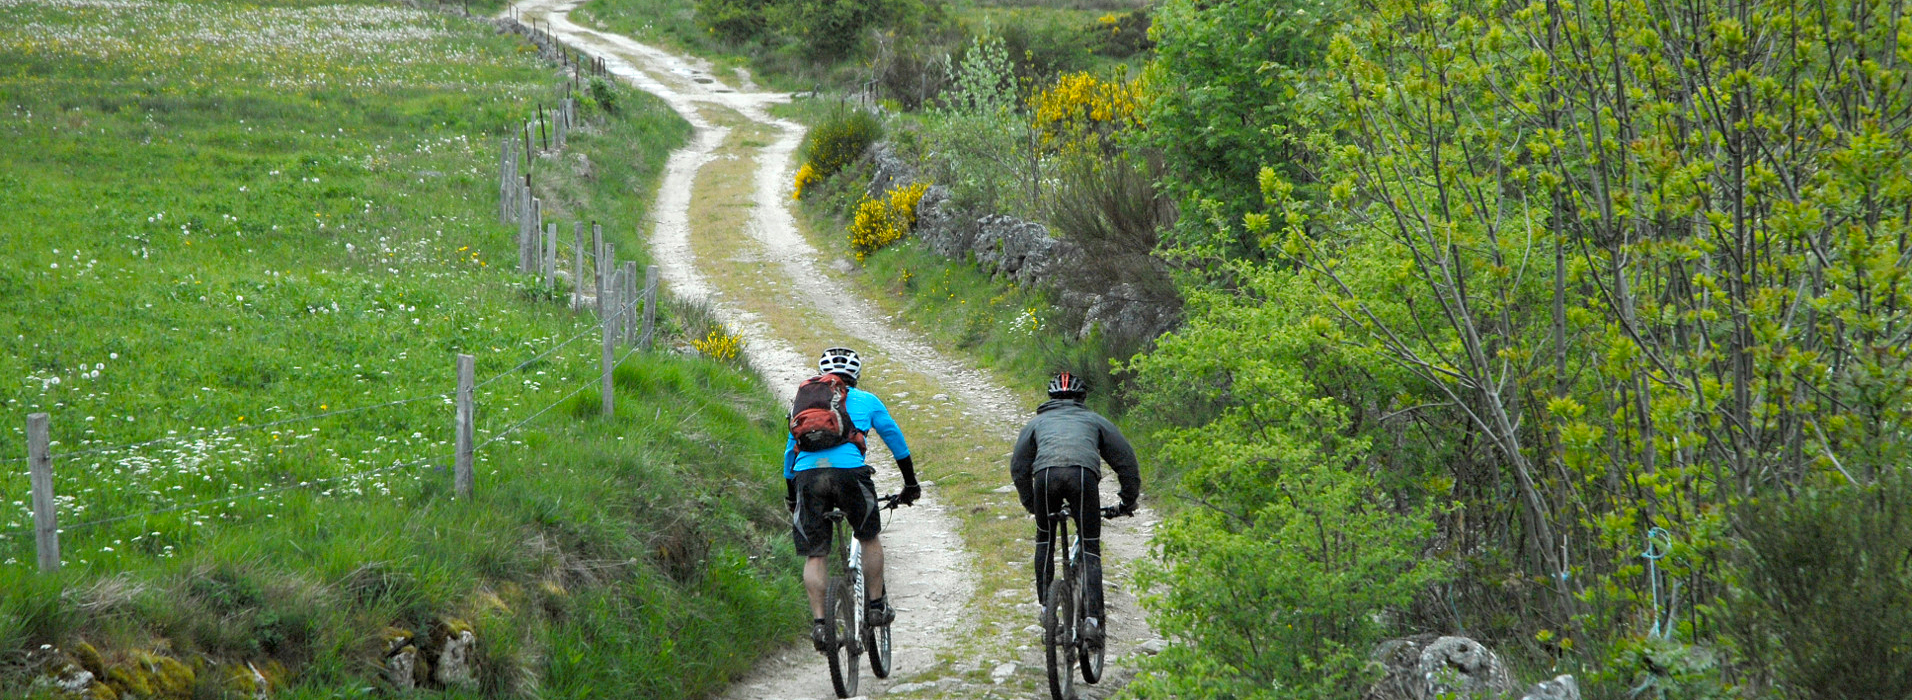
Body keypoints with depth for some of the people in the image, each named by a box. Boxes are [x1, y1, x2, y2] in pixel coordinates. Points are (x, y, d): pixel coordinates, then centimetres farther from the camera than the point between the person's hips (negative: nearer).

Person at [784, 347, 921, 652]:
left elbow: (790, 451, 32)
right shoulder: (865, 400, 21)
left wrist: (790, 499, 42)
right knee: (870, 539, 21)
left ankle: (819, 622, -4)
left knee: (814, 555, 7)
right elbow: (896, 440, 29)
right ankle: (877, 606, 22)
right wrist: (911, 484, 40)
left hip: (806, 474, 2)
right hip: (848, 471, -2)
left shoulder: (804, 401, 28)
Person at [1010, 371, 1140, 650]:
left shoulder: (1038, 422, 36)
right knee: (1090, 549, 5)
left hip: (1046, 473, 1)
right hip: (1083, 472, -1)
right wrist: (1128, 503, 38)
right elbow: (1126, 461, 29)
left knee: (1044, 540, 24)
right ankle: (1092, 618, -10)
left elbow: (1018, 467, 33)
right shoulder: (1095, 420, 34)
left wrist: (1030, 504, 44)